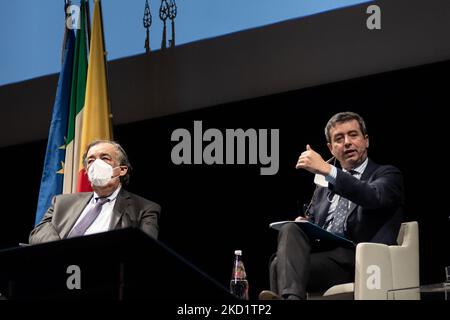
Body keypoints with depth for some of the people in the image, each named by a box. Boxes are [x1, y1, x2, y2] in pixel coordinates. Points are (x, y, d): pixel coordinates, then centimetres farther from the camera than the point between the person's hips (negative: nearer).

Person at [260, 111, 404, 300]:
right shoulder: (324, 186, 32)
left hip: (358, 262, -5)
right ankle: (290, 298, -51)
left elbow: (373, 197, -12)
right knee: (291, 230, -30)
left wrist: (327, 169, -19)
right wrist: (302, 226, 0)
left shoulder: (387, 175, 13)